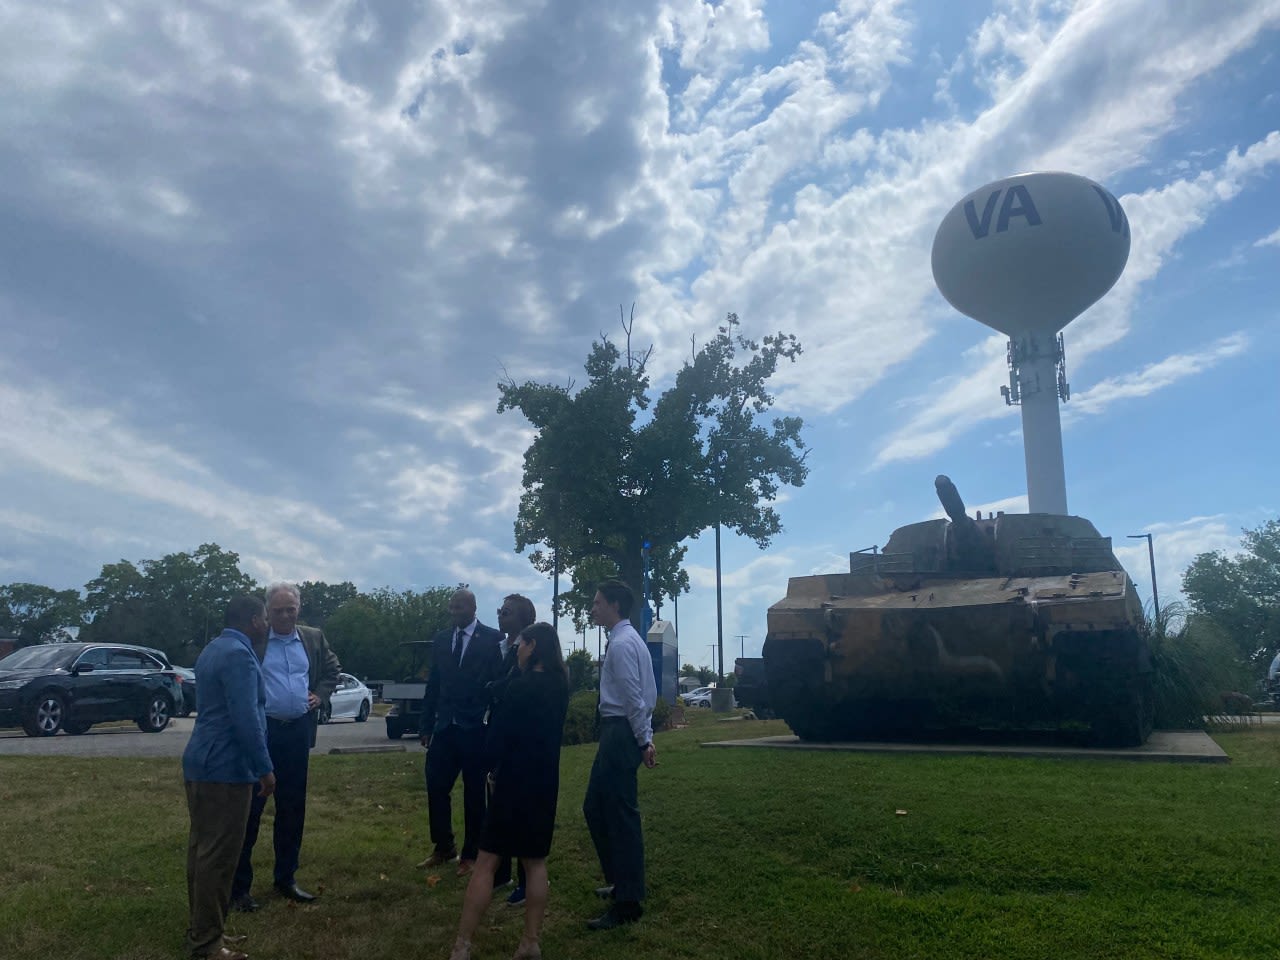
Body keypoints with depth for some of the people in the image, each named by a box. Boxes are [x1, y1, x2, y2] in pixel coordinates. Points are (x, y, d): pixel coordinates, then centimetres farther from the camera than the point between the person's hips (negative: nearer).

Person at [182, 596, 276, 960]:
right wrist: (265, 768, -17)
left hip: (201, 763, 10)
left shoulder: (214, 648, 14)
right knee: (218, 855, -3)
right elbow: (246, 719, -23)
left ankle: (200, 929, 24)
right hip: (225, 768, -10)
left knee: (203, 849, 15)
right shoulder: (239, 654, -18)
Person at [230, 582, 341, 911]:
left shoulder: (314, 638, 8)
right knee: (249, 808, 2)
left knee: (292, 809, 13)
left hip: (298, 732, 4)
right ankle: (239, 886, 13)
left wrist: (320, 694, 5)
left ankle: (286, 878, 26)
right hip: (258, 731, -4)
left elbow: (332, 669, 20)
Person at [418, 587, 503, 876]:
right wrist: (426, 725, 10)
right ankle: (443, 847, 25)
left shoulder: (492, 639, -6)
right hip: (445, 726, 4)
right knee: (436, 787, 6)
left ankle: (470, 854, 20)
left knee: (474, 793, 7)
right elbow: (433, 685, 12)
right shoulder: (441, 640, 9)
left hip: (476, 728, -4)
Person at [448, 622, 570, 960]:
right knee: (535, 862, 13)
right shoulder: (559, 685, 6)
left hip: (516, 781, -7)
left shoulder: (522, 685, -15)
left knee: (486, 862, 0)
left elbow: (500, 732, -12)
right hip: (545, 782, 7)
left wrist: (489, 767, 4)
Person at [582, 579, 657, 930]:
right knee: (595, 809, 17)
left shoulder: (621, 644, -16)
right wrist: (645, 738, 16)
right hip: (617, 733, 10)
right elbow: (646, 695, 17)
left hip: (621, 733, -10)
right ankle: (621, 882, 29)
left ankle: (627, 903, 6)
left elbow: (634, 698, -18)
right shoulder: (628, 639, 15)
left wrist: (642, 741, -12)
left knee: (621, 815, -3)